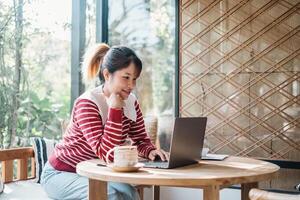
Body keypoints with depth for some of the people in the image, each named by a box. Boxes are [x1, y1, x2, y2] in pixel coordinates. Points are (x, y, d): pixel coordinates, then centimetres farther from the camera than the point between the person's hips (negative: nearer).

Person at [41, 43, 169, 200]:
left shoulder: (130, 101, -3)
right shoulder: (87, 103, -24)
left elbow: (141, 140, 2)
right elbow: (107, 154, -32)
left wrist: (151, 151, -21)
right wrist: (115, 109, -34)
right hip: (60, 174, -6)